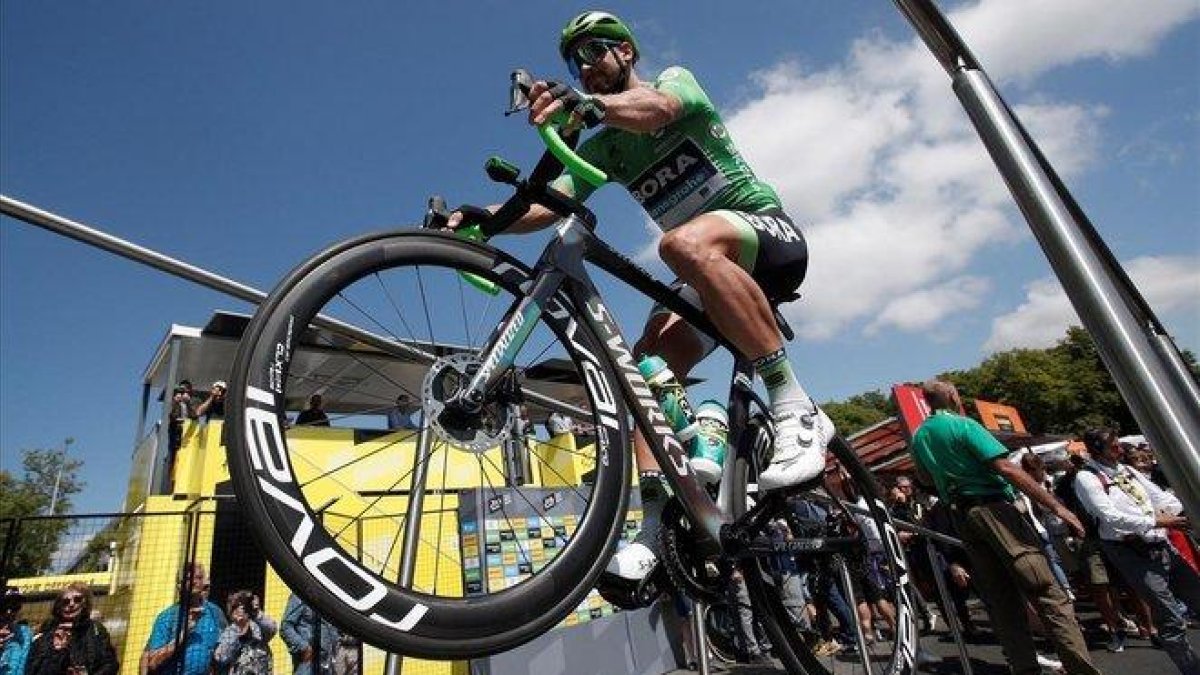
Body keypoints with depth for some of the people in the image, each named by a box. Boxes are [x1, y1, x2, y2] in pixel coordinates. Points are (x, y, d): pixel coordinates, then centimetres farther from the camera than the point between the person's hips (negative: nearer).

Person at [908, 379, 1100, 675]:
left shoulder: (918, 437, 12)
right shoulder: (963, 425, -10)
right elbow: (1007, 468, -17)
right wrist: (1057, 506, -14)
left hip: (959, 516, 7)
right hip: (992, 507, -7)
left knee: (1000, 597, 9)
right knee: (1047, 591, -6)